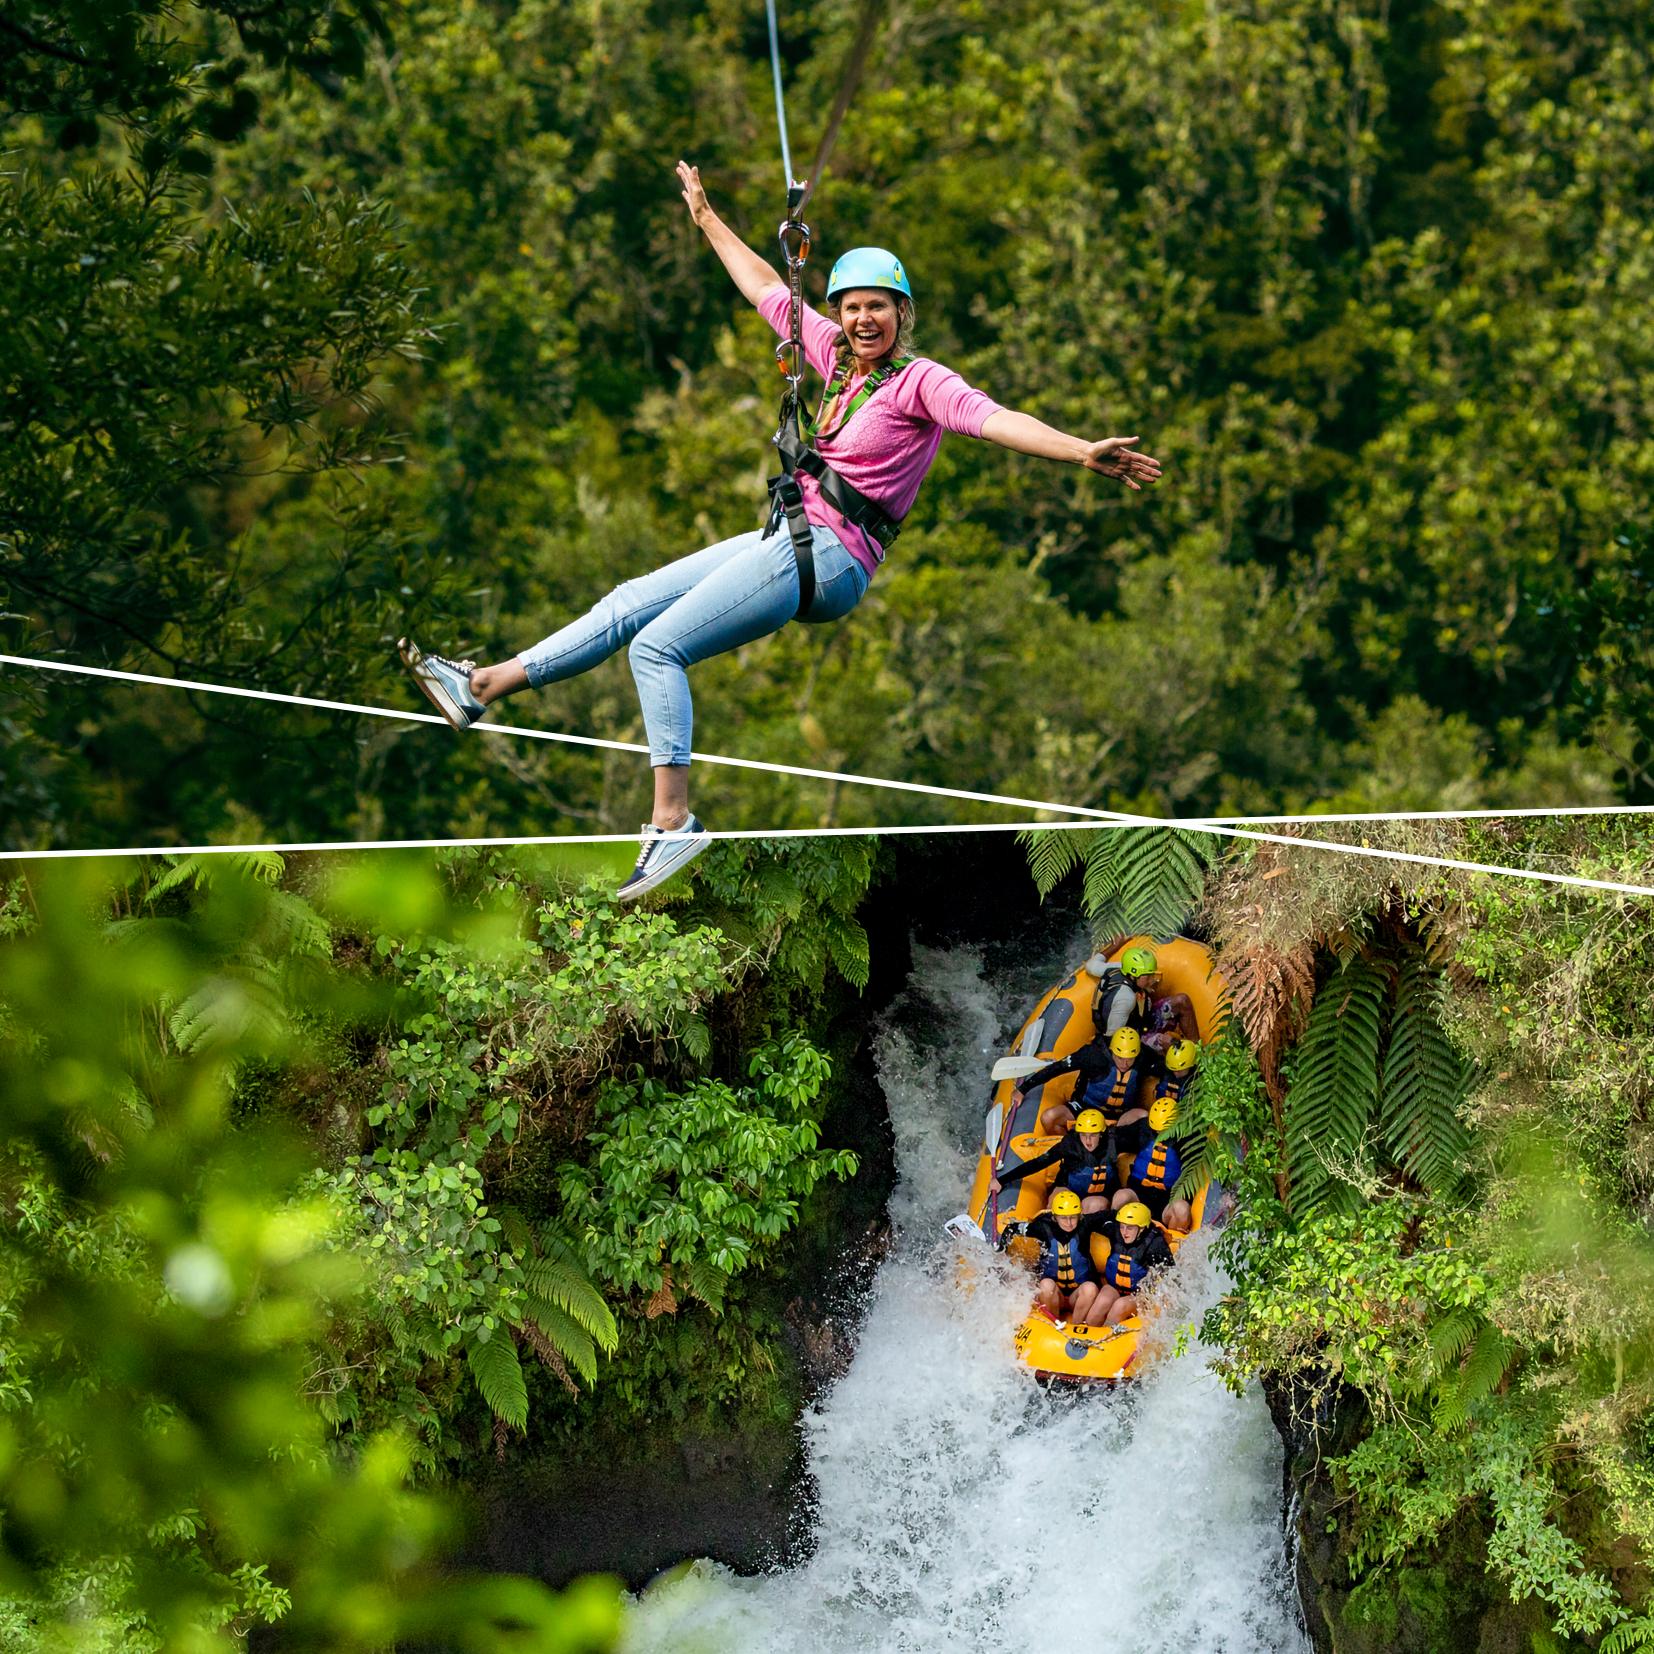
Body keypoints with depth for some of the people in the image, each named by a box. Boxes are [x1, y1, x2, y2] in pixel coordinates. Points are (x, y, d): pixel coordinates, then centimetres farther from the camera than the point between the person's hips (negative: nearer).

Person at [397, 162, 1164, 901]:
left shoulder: (920, 381, -10)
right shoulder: (834, 354, 12)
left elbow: (993, 419, -25)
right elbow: (765, 287, 25)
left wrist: (1082, 452, -40)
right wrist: (707, 219, 35)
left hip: (826, 557, -8)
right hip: (787, 540, 8)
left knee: (657, 645, -15)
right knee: (630, 603, 9)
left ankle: (673, 819, -17)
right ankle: (484, 685, 14)